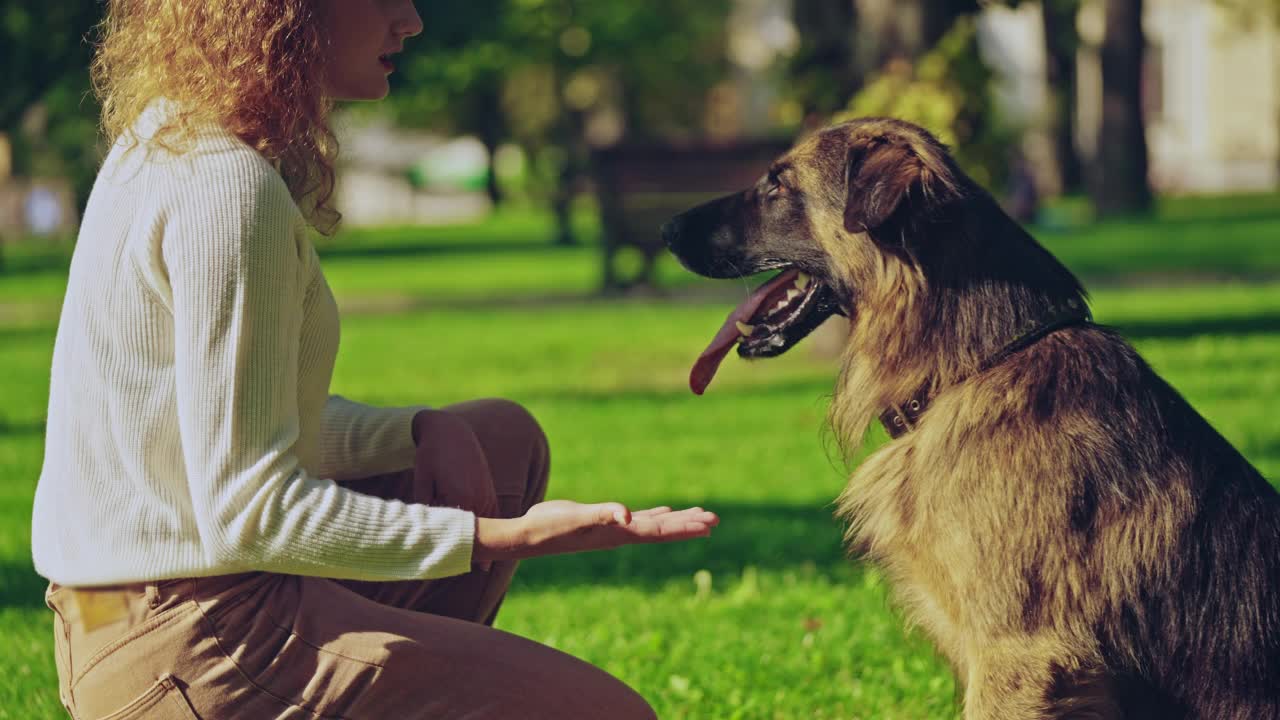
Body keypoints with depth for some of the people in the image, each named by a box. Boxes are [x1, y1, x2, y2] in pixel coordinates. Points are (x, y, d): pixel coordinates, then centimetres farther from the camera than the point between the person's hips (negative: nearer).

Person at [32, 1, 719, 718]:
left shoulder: (176, 141, 11)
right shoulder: (228, 186, -20)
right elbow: (247, 512, -23)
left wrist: (423, 432, 4)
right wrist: (502, 538, -24)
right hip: (191, 652, -10)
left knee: (507, 436, 25)